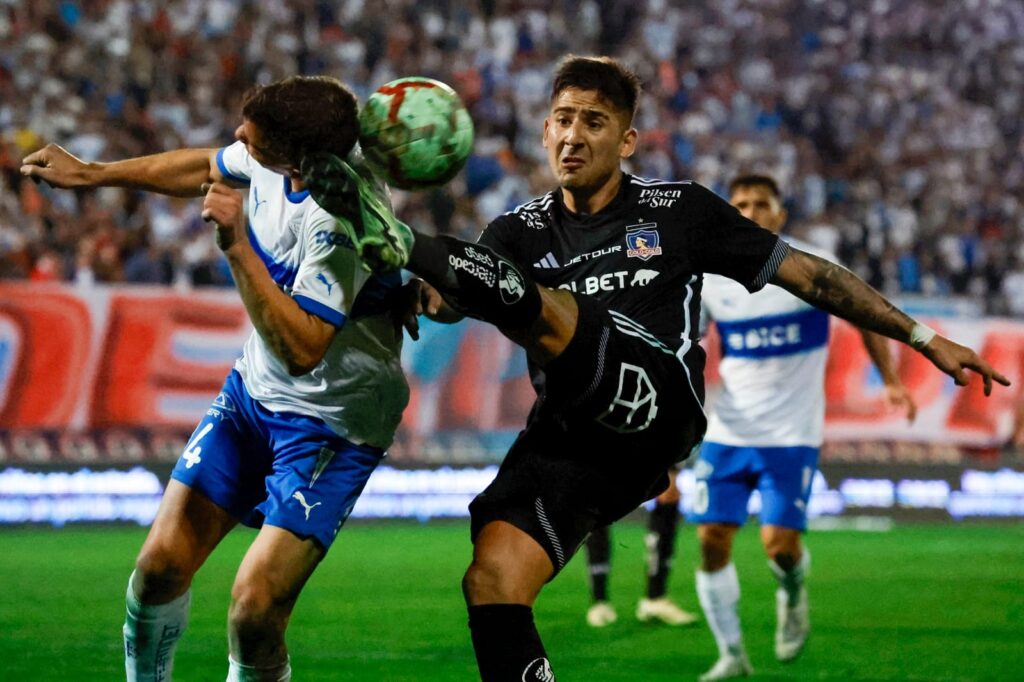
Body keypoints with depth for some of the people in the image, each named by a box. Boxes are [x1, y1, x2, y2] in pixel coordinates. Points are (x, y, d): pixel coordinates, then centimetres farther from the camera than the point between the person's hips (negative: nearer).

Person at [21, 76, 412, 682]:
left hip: (332, 426, -7)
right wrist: (90, 173, 23)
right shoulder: (270, 159, -8)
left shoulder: (339, 222, -31)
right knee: (162, 564, 3)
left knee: (254, 613, -18)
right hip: (254, 390, 8)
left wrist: (237, 246, -36)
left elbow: (301, 349, -34)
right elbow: (206, 168, 16)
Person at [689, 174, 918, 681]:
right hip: (728, 433, 3)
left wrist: (890, 381, -3)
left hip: (791, 435, -3)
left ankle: (792, 595, 24)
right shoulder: (709, 276, 0)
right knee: (712, 539, -6)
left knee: (779, 542, -14)